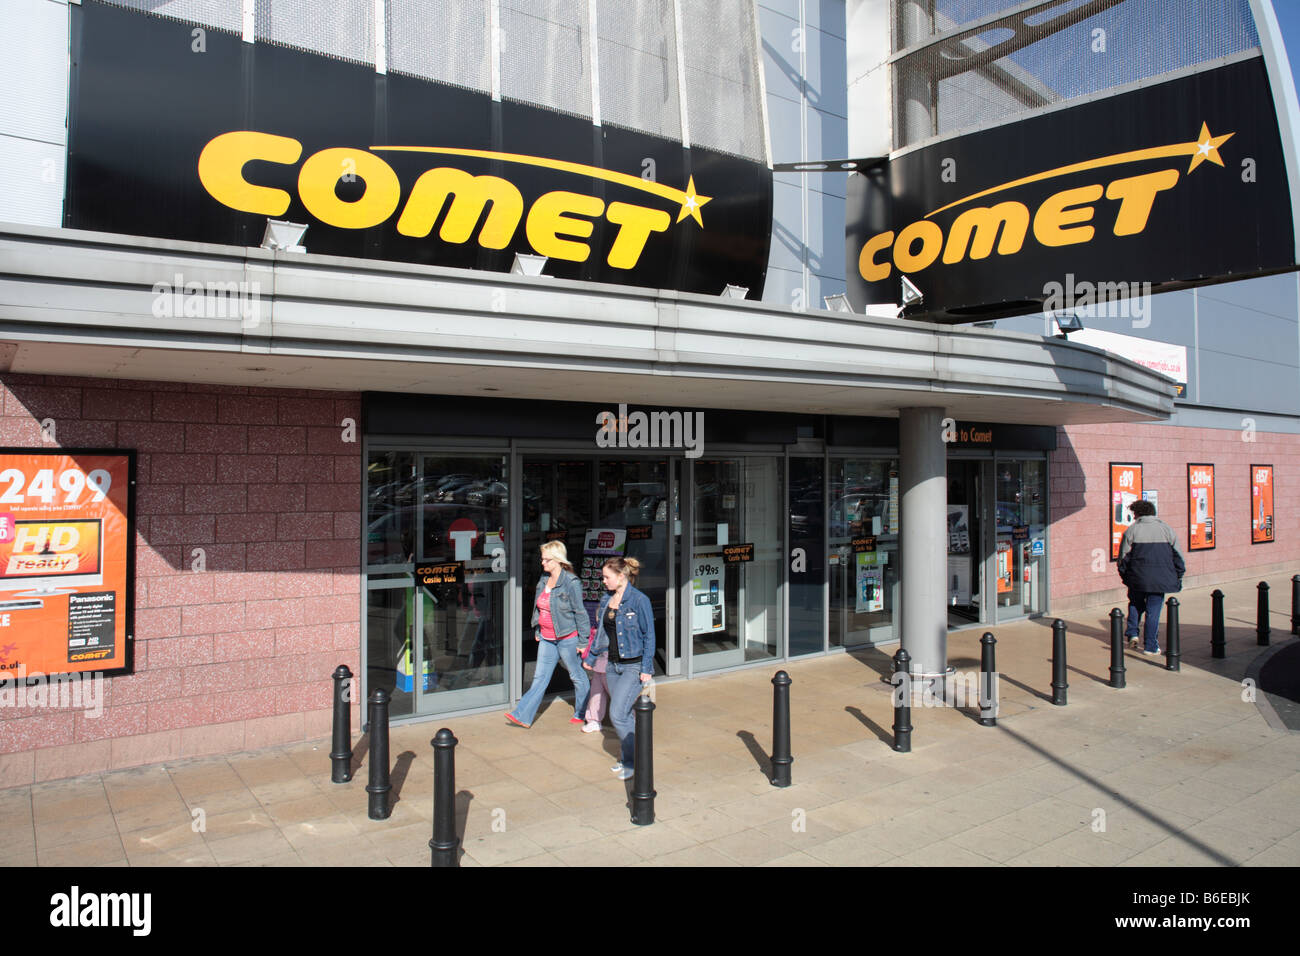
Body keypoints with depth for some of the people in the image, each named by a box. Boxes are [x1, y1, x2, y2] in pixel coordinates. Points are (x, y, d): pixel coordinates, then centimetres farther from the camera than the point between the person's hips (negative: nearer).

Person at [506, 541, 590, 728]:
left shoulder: (571, 582, -17)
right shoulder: (544, 579, 5)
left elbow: (580, 612, -13)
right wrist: (537, 631, 18)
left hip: (567, 638, -6)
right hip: (546, 638, 7)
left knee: (577, 676, 10)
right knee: (540, 677, 7)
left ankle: (581, 714, 27)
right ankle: (523, 716, 7)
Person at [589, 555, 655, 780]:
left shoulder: (639, 600, -14)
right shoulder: (606, 600, 7)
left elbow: (649, 635, -11)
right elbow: (601, 631, 19)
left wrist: (646, 669, -12)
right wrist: (591, 656, 22)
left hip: (634, 666, -7)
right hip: (613, 665, 7)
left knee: (617, 714, -10)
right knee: (623, 713, 12)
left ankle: (630, 761, 6)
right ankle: (628, 756, 26)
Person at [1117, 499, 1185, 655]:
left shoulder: (1131, 530, -1)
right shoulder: (1167, 530, 6)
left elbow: (1123, 556, 1)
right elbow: (1178, 556, 8)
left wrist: (1124, 575, 13)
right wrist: (1178, 577, 15)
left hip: (1137, 577, -1)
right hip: (1160, 578, 1)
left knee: (1136, 603, 24)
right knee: (1153, 610, 5)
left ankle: (1132, 632, 12)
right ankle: (1150, 646, 7)